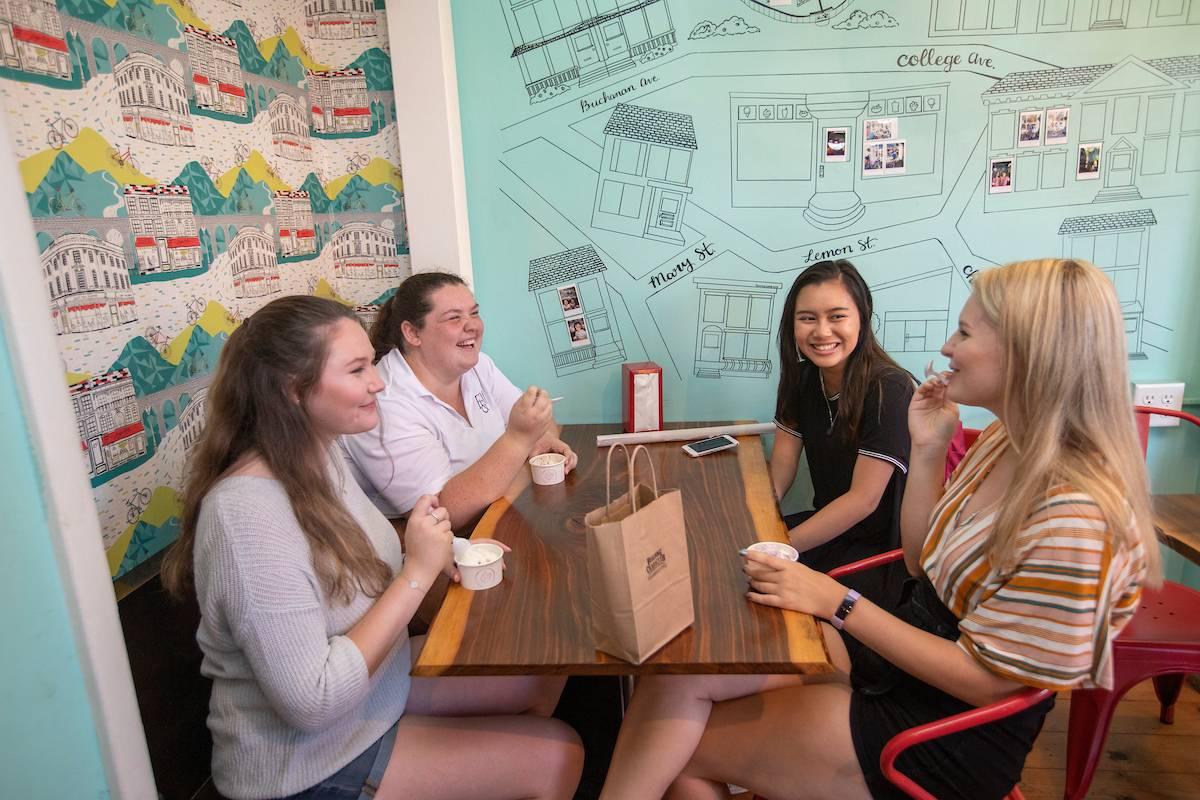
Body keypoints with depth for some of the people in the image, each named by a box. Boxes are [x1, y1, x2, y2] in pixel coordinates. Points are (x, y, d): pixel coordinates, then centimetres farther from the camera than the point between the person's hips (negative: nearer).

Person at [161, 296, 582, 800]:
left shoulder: (318, 454, -5)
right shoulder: (250, 514, -31)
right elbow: (312, 703, -30)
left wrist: (442, 559, -10)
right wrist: (418, 571, -28)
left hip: (379, 676, 8)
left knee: (544, 675, 13)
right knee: (555, 757, -1)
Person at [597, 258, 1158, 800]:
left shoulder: (1076, 514, -26)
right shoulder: (1004, 442, 1)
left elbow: (984, 679, -21)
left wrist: (837, 602, -22)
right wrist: (926, 449, -2)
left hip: (950, 734, -7)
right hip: (896, 653, 7)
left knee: (685, 749, -8)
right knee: (680, 669, -10)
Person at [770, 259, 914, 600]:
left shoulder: (889, 390, -22)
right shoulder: (802, 379, -1)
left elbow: (863, 499, -23)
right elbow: (782, 462, -1)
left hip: (882, 550, -6)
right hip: (830, 527, 6)